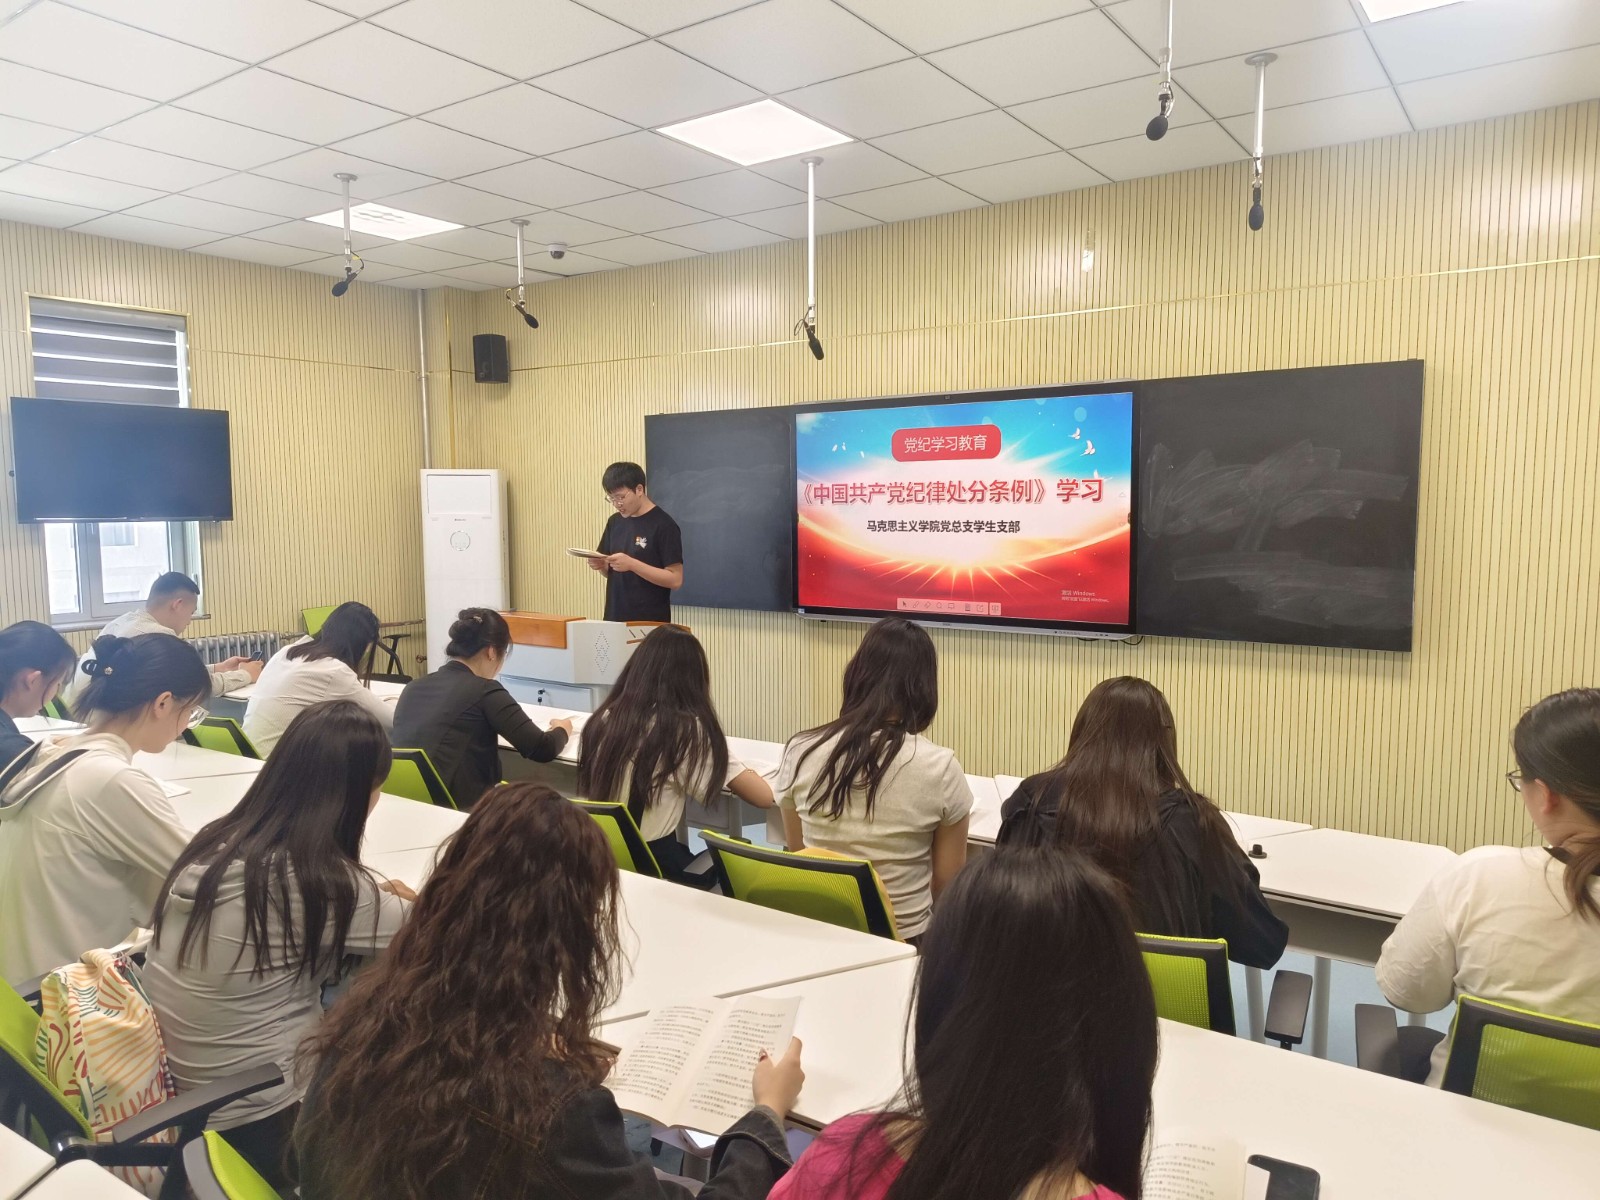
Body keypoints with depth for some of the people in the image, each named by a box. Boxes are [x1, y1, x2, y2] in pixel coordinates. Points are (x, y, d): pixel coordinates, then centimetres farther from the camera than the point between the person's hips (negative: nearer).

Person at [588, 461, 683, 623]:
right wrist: (600, 565, -5)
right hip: (614, 618, 6)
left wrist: (632, 564, -23)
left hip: (650, 623, -6)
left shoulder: (663, 525, -11)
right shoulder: (615, 522, 8)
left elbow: (675, 580, -15)